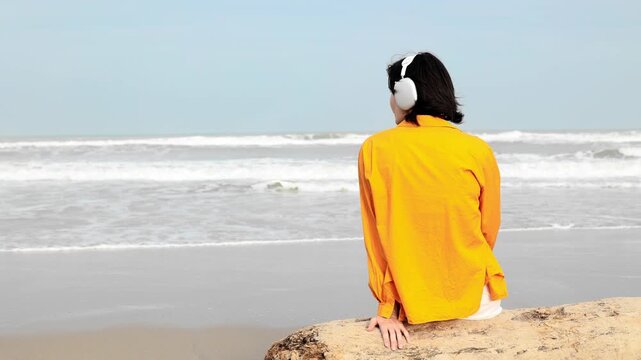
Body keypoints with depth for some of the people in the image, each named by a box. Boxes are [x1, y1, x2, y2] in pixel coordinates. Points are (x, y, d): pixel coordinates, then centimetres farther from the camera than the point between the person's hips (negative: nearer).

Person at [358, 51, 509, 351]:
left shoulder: (374, 149, -7)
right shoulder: (478, 150, -6)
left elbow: (376, 235, -6)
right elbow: (489, 231, 4)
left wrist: (388, 306, -1)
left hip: (411, 304, 0)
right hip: (474, 303, 0)